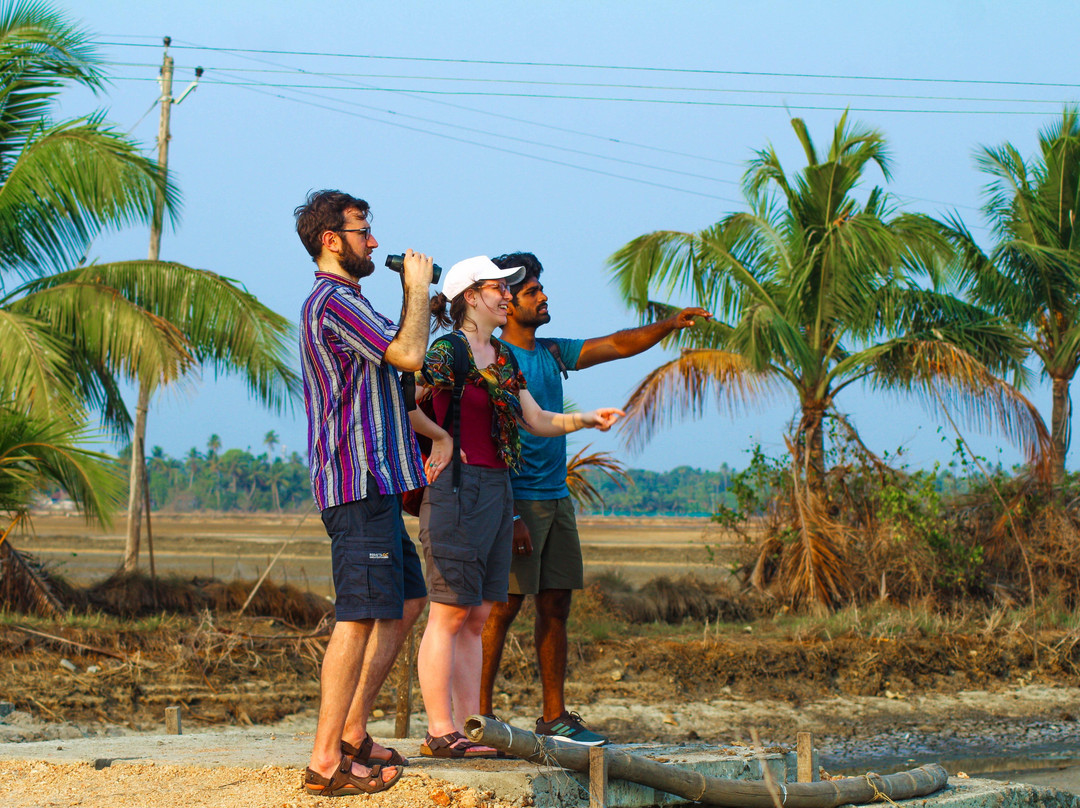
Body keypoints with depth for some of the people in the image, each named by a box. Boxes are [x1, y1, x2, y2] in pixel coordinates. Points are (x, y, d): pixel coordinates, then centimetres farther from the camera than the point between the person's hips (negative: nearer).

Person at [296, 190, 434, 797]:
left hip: (376, 481, 11)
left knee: (408, 603, 15)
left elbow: (389, 377, 27)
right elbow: (409, 354, -20)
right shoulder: (334, 301, -13)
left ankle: (352, 733, 18)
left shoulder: (342, 302, 22)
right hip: (359, 480, -11)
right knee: (361, 617, -10)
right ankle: (326, 763, -9)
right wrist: (417, 290, -8)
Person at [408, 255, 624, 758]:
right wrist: (441, 437, -8)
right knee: (450, 613, -7)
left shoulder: (503, 358, 18)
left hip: (497, 488, 9)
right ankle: (440, 731, -6)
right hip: (458, 486, -9)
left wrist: (586, 420, 7)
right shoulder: (448, 350, -9)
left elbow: (536, 420, 19)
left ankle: (468, 727, 11)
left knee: (477, 617, 8)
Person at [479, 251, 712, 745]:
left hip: (556, 500, 8)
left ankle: (555, 715, 13)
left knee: (555, 606, 8)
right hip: (515, 500, -8)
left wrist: (669, 325, -1)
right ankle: (480, 715, -2)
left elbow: (619, 345, 17)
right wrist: (510, 516, -20)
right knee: (504, 606, -7)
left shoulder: (552, 353, 14)